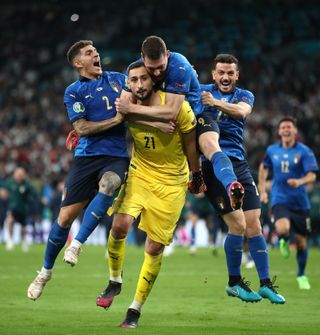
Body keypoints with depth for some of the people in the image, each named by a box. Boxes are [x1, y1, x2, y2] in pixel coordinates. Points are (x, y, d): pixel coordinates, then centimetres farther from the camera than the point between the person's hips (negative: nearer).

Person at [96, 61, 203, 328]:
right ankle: (115, 282, 5)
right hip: (139, 173, 2)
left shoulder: (176, 105, -18)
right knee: (120, 225, -22)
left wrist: (197, 178, 6)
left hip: (171, 182, -2)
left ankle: (136, 309, 13)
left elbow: (190, 143, -4)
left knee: (155, 248, 0)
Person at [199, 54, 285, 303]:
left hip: (238, 163, 4)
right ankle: (234, 283, 7)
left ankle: (266, 284, 10)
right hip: (212, 165, -3)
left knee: (254, 225, 0)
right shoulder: (202, 91, 7)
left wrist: (216, 103, -30)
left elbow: (241, 111, -13)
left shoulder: (245, 96, 11)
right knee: (238, 224, -10)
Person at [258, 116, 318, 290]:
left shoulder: (304, 151, -5)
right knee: (282, 229, -30)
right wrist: (262, 190, 16)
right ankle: (284, 241, 8)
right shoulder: (272, 150, 4)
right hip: (279, 199, 0)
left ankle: (301, 275, 28)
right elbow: (264, 167, 23)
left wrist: (300, 181, -33)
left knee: (301, 241, 5)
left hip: (300, 202, 0)